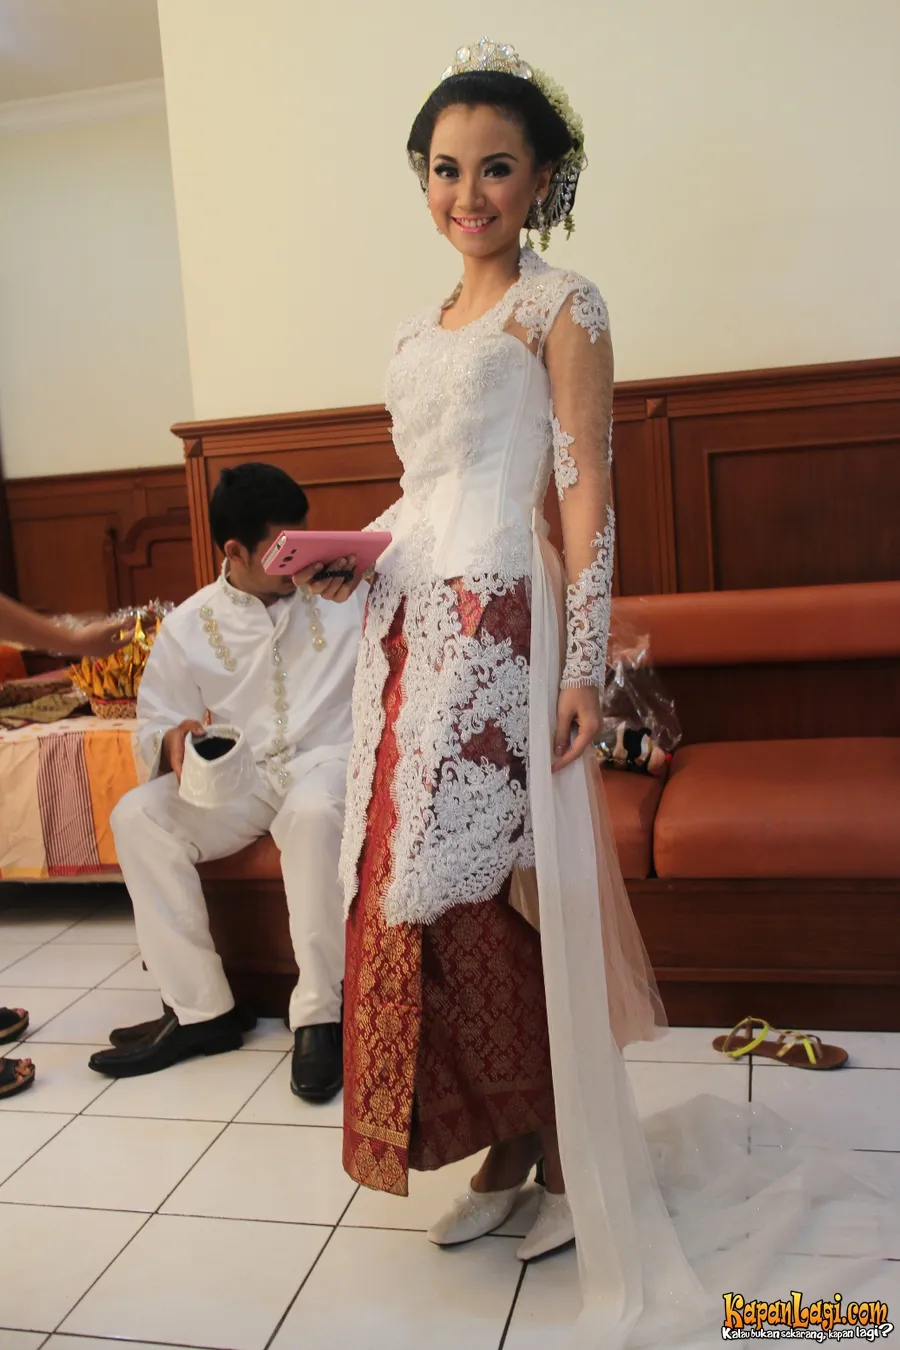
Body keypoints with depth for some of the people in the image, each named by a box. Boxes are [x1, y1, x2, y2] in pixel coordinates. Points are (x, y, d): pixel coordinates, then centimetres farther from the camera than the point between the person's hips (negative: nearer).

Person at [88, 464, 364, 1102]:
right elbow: (157, 721, 7)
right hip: (240, 775, 3)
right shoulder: (189, 626, 4)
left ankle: (319, 1014, -25)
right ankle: (201, 1009, -14)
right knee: (137, 816, -20)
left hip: (329, 758, -3)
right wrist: (175, 742, -17)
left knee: (313, 814, -39)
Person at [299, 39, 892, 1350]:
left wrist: (585, 663, -15)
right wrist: (352, 553, 9)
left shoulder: (559, 305, -1)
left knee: (510, 891, -5)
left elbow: (587, 492, -9)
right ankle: (507, 1148, 22)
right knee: (422, 892, 6)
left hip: (498, 627, -7)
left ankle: (576, 1158, 15)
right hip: (412, 630, 7)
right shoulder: (417, 334, 21)